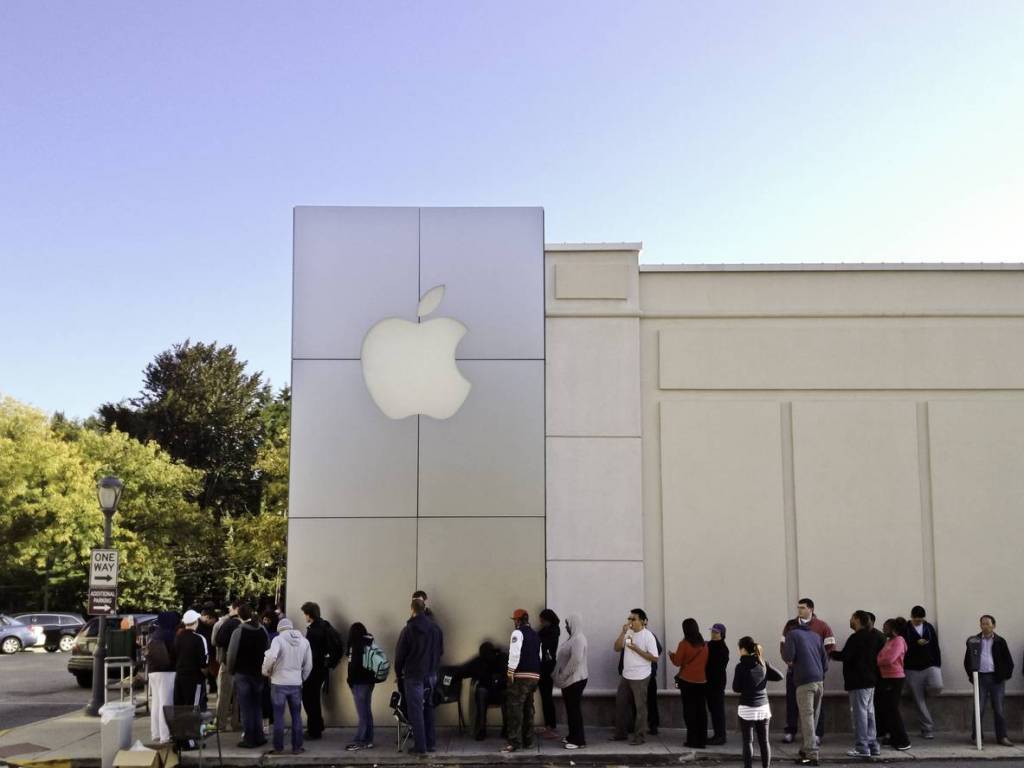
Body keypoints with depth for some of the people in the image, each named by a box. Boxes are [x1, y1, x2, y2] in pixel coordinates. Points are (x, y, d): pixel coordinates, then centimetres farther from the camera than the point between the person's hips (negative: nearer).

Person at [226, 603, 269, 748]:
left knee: (246, 708, 1)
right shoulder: (263, 631, 1)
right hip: (258, 674, 4)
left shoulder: (238, 632, -13)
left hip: (242, 674, -4)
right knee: (257, 706, 14)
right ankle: (259, 737, 16)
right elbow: (268, 651, 4)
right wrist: (263, 669, 12)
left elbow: (232, 654, -11)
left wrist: (231, 671, 3)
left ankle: (249, 739, 2)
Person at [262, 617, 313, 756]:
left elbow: (271, 657, -26)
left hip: (279, 683, -3)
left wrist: (266, 671, -8)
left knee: (279, 716, 6)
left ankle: (278, 747, 11)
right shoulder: (304, 641, 5)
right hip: (296, 684, 3)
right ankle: (297, 747, 15)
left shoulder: (278, 639, -10)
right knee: (296, 716, 12)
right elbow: (308, 665, 8)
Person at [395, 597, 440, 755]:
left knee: (416, 711, -1)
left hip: (413, 676, -5)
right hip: (430, 674, 5)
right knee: (428, 709, 13)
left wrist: (398, 673, 6)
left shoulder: (408, 629, -11)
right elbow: (436, 651, 9)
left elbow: (400, 654, -6)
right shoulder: (432, 628, 3)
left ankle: (420, 746, -2)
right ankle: (431, 743, 16)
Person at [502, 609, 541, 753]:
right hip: (535, 676, 8)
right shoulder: (536, 635, 17)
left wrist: (511, 671, -14)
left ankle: (514, 742, -12)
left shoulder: (518, 633, -8)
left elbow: (514, 653, -18)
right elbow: (539, 656, 19)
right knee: (528, 708, 15)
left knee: (514, 708, -7)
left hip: (521, 676, -8)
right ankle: (528, 741, 19)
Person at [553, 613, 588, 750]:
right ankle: (573, 736, 24)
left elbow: (576, 659, -27)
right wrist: (562, 676, 14)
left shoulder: (579, 638, -18)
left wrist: (564, 675, -20)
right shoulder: (574, 638, 15)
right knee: (570, 708, 15)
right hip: (569, 679, 10)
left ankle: (578, 740, -1)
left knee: (574, 709, -6)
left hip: (575, 679, -10)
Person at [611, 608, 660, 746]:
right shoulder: (628, 633, 6)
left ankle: (639, 736, 10)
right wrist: (623, 632, -10)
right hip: (626, 676, 7)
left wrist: (636, 649, -20)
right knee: (620, 703, 14)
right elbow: (617, 648, 1)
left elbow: (654, 658, -15)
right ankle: (620, 733, 26)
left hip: (640, 677, -7)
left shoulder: (648, 636, -12)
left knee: (640, 707, 2)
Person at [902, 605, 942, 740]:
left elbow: (935, 646, 10)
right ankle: (928, 729, 12)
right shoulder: (905, 629, -2)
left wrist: (938, 665, 5)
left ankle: (926, 688, 9)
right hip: (913, 669, -2)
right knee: (919, 702, 0)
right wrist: (916, 643, -20)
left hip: (930, 665, 2)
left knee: (937, 687, -27)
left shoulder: (929, 627, 8)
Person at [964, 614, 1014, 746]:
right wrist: (971, 676, 3)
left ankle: (1002, 736, 6)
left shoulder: (1000, 642, 6)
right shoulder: (974, 641, 7)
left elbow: (1008, 661, 8)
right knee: (979, 708, -2)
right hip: (980, 677, 0)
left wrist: (1006, 675, -1)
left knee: (998, 708, 1)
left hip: (996, 678, 0)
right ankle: (976, 736, 5)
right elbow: (967, 660, 10)